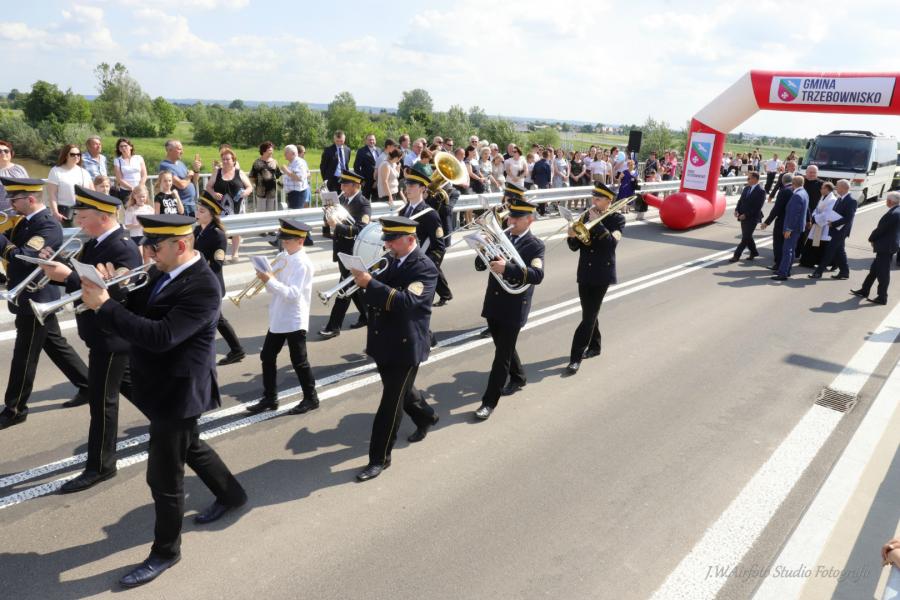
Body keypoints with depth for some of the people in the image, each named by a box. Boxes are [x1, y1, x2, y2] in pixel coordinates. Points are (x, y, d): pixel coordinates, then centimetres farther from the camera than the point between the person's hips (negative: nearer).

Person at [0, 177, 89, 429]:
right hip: (33, 298, 10)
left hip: (36, 300, -10)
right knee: (55, 345, 17)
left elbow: (23, 257, -32)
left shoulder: (48, 225, -21)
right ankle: (87, 386, 26)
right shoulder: (27, 222, 10)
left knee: (24, 357, 2)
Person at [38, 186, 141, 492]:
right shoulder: (97, 243, 7)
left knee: (102, 401, 0)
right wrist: (58, 267, -8)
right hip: (103, 334, 10)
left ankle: (100, 466, 13)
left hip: (111, 336, -10)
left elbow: (114, 294, -31)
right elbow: (86, 280, 9)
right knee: (126, 383, 23)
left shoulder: (123, 249, -23)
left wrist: (67, 276, -32)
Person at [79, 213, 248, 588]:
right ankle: (231, 493, 49)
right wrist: (104, 291, -13)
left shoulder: (203, 287, -26)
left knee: (164, 476, 4)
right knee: (190, 447, 27)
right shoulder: (162, 273, 2)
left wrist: (105, 306, -31)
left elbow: (160, 336, -34)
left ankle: (165, 551, 25)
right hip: (163, 385, 9)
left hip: (177, 391, -9)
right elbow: (137, 310, 5)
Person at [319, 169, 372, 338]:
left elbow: (361, 229, -26)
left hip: (353, 252, -8)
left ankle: (334, 326, 2)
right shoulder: (342, 199, 8)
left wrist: (337, 226, -30)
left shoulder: (363, 204, -14)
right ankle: (366, 315, 33)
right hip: (342, 249, 8)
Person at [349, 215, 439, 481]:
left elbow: (407, 301, -32)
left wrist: (371, 283, -33)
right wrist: (364, 278, -10)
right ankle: (426, 417, 52)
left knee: (391, 403, 0)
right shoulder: (391, 261, 5)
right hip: (384, 343, 8)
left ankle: (380, 458, 13)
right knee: (401, 391, 26)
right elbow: (382, 293, 9)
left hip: (405, 346, -8)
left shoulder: (425, 268, -18)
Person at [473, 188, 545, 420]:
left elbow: (537, 275, -27)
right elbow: (479, 265, 4)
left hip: (514, 308, -6)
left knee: (502, 354, -1)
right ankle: (518, 378, 45)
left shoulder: (535, 246, -10)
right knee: (503, 347, 21)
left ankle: (489, 401, 6)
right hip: (493, 304, 6)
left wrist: (508, 268, -38)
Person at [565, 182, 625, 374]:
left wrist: (597, 223, -21)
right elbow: (575, 247, 5)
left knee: (589, 316, -7)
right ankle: (594, 346, 33)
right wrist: (572, 236, -16)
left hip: (602, 273, -5)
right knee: (589, 314, 14)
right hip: (585, 272, 5)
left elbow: (612, 242, -22)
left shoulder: (617, 218, -4)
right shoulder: (587, 215, 7)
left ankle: (576, 357, -5)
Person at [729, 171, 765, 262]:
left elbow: (757, 207, -17)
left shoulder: (761, 191, -13)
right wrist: (737, 210, -5)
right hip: (743, 217, 7)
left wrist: (746, 215, -20)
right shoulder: (746, 188, 9)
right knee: (746, 236, 16)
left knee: (745, 237, -4)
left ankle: (737, 255, -1)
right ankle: (754, 252, 34)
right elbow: (741, 200, 13)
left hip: (752, 218, -7)